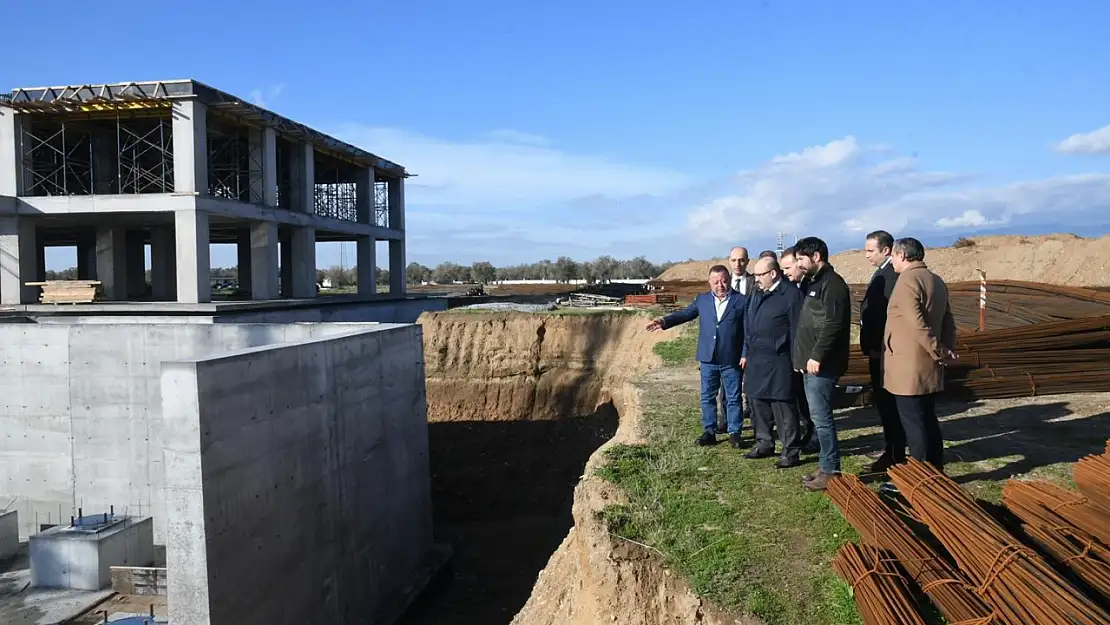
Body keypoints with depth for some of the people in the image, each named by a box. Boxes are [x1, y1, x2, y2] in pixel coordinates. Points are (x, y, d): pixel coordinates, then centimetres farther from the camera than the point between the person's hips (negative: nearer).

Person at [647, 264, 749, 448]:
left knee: (733, 398, 7)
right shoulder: (702, 300, 7)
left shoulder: (742, 300, -4)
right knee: (707, 397, 9)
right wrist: (664, 321, -7)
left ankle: (734, 433, 17)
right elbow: (685, 313, 8)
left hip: (732, 360, -3)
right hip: (708, 358, 3)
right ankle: (709, 432, 19)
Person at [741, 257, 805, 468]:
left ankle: (791, 451, 6)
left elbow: (797, 329, -12)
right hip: (756, 361, 8)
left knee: (783, 408, -3)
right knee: (758, 403, 15)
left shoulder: (791, 294, -11)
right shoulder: (758, 294, 14)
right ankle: (764, 443, 28)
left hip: (779, 362, -8)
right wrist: (746, 353, 17)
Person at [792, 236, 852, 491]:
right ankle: (825, 466, 22)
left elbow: (833, 325, -22)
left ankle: (830, 471, 3)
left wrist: (817, 356, -22)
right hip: (811, 363, 10)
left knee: (821, 417, -5)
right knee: (819, 417, 14)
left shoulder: (832, 284, -13)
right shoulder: (814, 282, 17)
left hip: (821, 364, -10)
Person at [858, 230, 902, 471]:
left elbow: (890, 314, -23)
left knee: (888, 401, -2)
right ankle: (891, 448, 29)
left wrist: (877, 347, -21)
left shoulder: (891, 275, -18)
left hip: (883, 351, -10)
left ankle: (895, 456, 7)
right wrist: (870, 345, 14)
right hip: (877, 350, 10)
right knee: (882, 400, 17)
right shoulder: (881, 273, 14)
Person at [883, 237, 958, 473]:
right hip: (929, 367, 9)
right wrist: (948, 348, 6)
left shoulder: (907, 280, -15)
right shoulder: (936, 280, 14)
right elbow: (948, 320, 13)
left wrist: (939, 350, -14)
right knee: (928, 420, 15)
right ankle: (936, 473, 23)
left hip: (909, 367, -9)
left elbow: (917, 324, -22)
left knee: (913, 423, -2)